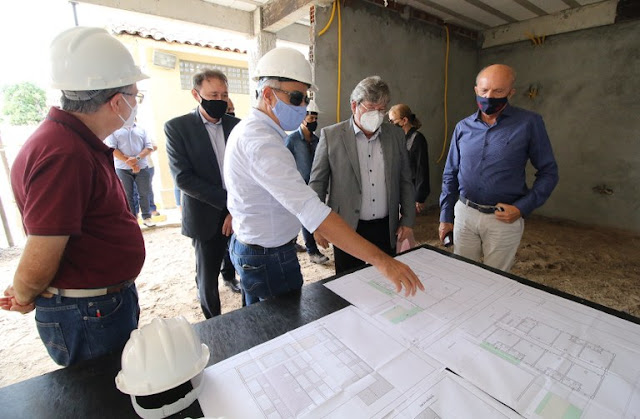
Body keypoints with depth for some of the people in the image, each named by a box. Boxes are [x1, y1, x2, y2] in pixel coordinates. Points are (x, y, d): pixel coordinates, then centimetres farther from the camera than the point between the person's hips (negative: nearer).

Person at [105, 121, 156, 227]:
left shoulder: (141, 129, 10)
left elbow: (149, 147, 2)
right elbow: (112, 148, -5)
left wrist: (137, 158, -14)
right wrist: (128, 162, -13)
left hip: (142, 167, 2)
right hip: (123, 168, -1)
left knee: (144, 193, 3)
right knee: (127, 195, 3)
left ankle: (147, 217, 12)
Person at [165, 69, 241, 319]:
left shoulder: (236, 125, 4)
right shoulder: (177, 127, -4)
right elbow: (183, 177, -12)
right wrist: (227, 202, -18)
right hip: (207, 215, -2)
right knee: (207, 274, 10)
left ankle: (230, 276, 44)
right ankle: (213, 323, 32)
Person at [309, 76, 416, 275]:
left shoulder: (396, 135, 6)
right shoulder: (331, 135, -4)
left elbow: (405, 181, 11)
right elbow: (317, 182, -2)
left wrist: (408, 220, 8)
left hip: (386, 228, 3)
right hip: (347, 229, -2)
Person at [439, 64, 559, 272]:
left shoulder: (529, 123, -5)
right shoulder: (463, 127, 3)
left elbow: (548, 172, 0)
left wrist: (522, 208, -13)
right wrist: (445, 217, 6)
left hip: (504, 220, -2)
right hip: (464, 214, 2)